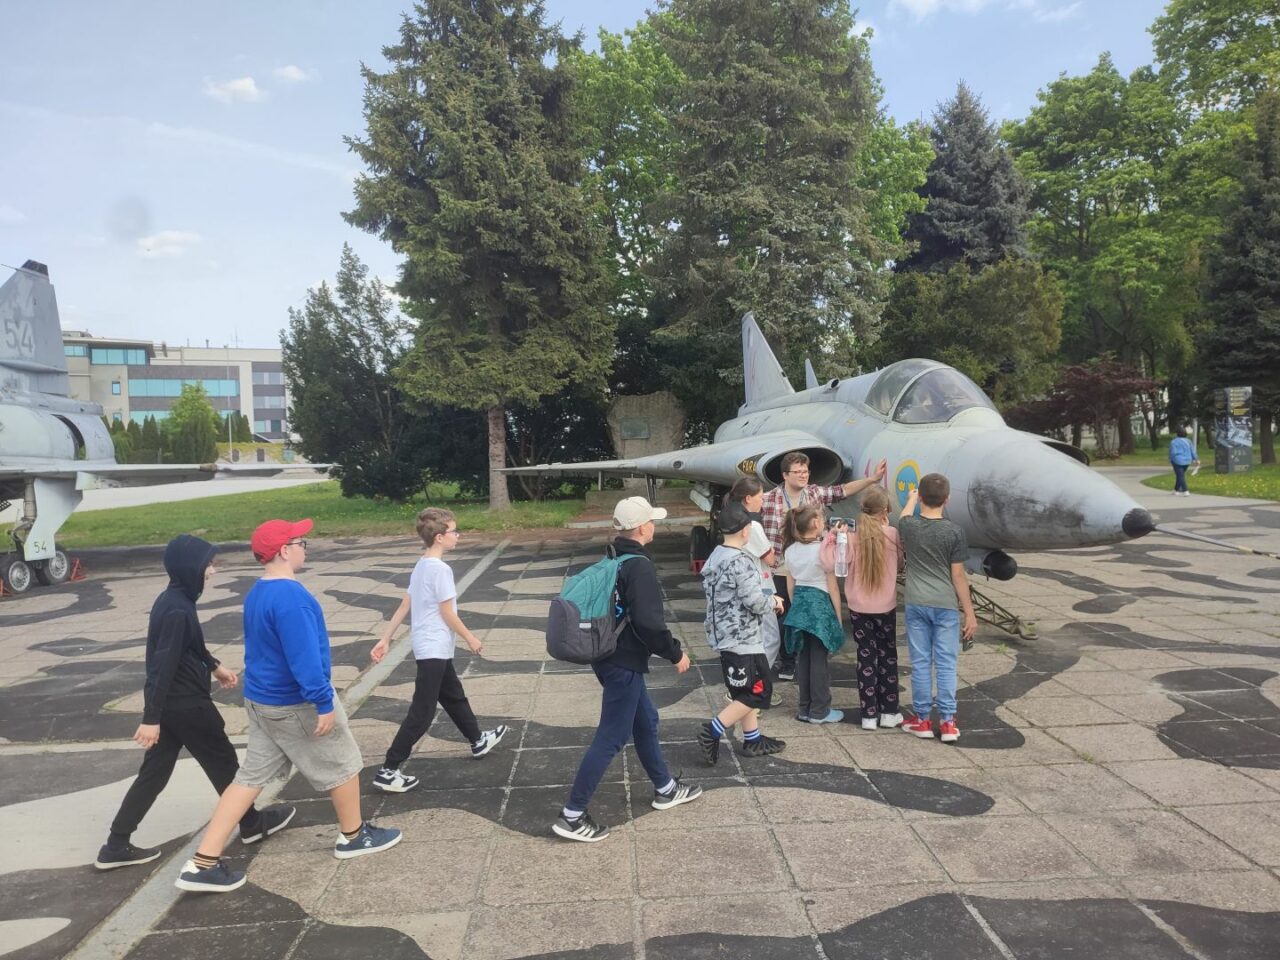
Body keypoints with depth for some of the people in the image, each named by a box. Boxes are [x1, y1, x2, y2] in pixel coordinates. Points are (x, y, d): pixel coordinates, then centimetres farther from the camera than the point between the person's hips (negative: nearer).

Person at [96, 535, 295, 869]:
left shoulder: (172, 600, 6)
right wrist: (151, 718, -24)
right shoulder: (178, 610, -25)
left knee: (154, 773, 14)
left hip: (171, 703, 9)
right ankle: (253, 823, 26)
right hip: (186, 704, -9)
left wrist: (214, 667, 31)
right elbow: (163, 665, -26)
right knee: (223, 762, 9)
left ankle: (116, 847, 19)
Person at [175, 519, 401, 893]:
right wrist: (324, 702, -23)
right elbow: (304, 656, -28)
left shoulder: (256, 593, 6)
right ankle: (354, 836, 29)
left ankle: (203, 863, 11)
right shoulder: (290, 596, -26)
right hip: (295, 704, -9)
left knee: (251, 777, 13)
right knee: (343, 765, 11)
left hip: (261, 700, 9)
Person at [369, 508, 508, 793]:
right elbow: (447, 614, -17)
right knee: (422, 712, -4)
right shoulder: (441, 569, -20)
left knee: (454, 696, 24)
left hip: (432, 648, 10)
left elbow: (404, 606, 9)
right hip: (434, 649, -10)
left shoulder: (421, 566, 7)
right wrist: (470, 638, -5)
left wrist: (385, 639, 11)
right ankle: (388, 771, -1)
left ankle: (478, 741, 42)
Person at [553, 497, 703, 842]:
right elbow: (648, 622, -26)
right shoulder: (640, 566, -19)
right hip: (623, 662, -10)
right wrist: (675, 653, -12)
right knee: (611, 737, -2)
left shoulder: (612, 560, 9)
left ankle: (666, 789, 39)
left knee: (646, 721, 23)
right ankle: (572, 816, 3)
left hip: (609, 656, 10)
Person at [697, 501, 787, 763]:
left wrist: (768, 600, 15)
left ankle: (753, 740, 26)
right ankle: (712, 731, -3)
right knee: (758, 691, 1)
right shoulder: (741, 561, -21)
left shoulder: (714, 557, 7)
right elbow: (755, 602, -21)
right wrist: (774, 602, 1)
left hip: (723, 635, 9)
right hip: (742, 638, -9)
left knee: (744, 691, 18)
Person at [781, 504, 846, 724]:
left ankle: (805, 708, 18)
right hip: (820, 603, -6)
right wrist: (838, 615, -1)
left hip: (799, 603, 6)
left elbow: (790, 583, 10)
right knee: (818, 659, 1)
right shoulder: (823, 549, -13)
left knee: (803, 658, 11)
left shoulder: (790, 550, 4)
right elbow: (832, 586, -9)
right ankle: (819, 711, 8)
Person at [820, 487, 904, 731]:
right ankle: (889, 712, 21)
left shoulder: (852, 538, -13)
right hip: (886, 607, 1)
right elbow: (900, 564, 8)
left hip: (859, 608, 0)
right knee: (888, 657, 15)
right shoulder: (892, 535, -9)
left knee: (866, 658, 8)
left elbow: (831, 565, -19)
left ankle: (869, 715, 10)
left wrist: (833, 536, -9)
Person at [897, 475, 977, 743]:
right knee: (946, 664, 5)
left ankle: (923, 719, 15)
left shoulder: (908, 527, -4)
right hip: (946, 606, -1)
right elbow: (958, 576, -6)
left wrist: (911, 498, 43)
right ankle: (947, 722, 9)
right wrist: (969, 613, 1)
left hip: (916, 605, 1)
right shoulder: (953, 532, -9)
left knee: (920, 663, 8)